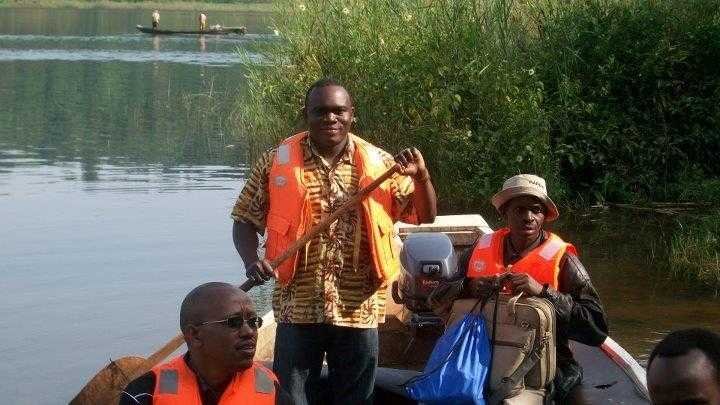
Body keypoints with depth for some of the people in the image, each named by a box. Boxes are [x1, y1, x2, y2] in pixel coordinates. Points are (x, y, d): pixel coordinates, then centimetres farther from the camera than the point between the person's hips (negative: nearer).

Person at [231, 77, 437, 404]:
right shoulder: (277, 163, -1)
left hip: (359, 311, 1)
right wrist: (252, 260, -14)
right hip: (298, 309, -1)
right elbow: (246, 221, 5)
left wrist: (421, 176, -11)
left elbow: (425, 215, 7)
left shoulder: (379, 164, 3)